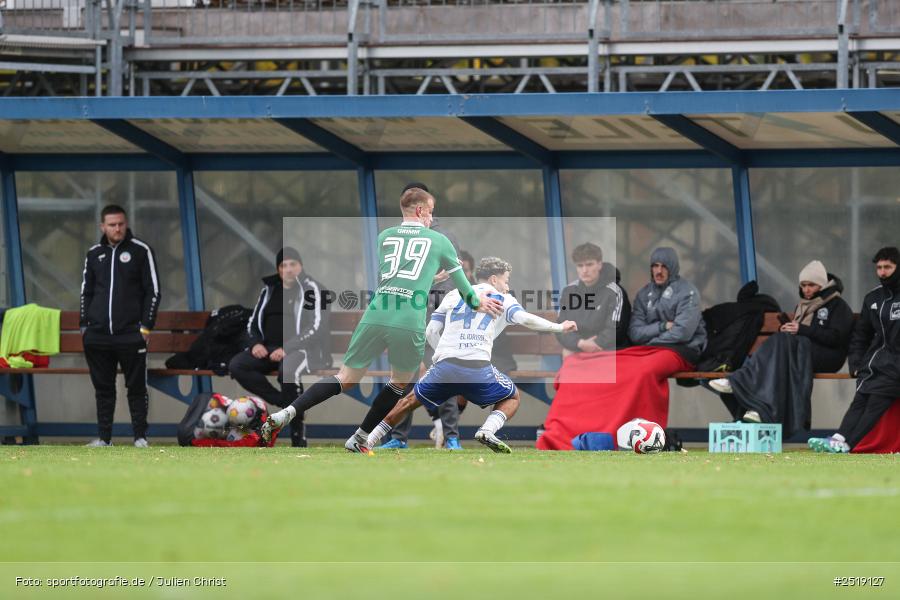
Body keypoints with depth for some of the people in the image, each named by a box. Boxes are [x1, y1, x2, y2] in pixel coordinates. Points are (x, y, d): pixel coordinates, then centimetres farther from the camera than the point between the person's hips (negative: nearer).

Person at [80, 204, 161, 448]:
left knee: (136, 387, 0)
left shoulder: (141, 251, 0)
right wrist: (84, 324, 10)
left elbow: (153, 291, 0)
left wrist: (146, 326, -6)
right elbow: (86, 292, 19)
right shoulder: (94, 254, 12)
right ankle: (104, 437, 12)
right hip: (98, 335, 4)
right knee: (103, 388, 7)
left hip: (131, 334, -4)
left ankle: (140, 436, 6)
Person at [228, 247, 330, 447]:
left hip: (300, 348, -6)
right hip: (269, 348, 6)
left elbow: (315, 327, -11)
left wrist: (287, 349, -21)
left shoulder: (310, 288, -1)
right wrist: (255, 343, -3)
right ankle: (284, 403, -21)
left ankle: (298, 436, -29)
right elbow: (253, 322, 20)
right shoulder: (270, 289, 16)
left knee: (287, 371, -40)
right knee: (236, 366, -20)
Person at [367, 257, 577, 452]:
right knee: (512, 397, 22)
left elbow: (431, 331, 17)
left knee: (411, 401, 23)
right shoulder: (503, 300, 13)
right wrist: (559, 327, 7)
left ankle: (367, 440, 18)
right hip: (479, 369, -2)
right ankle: (487, 431, -6)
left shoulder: (454, 295, 21)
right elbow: (525, 318, -4)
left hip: (445, 367, 2)